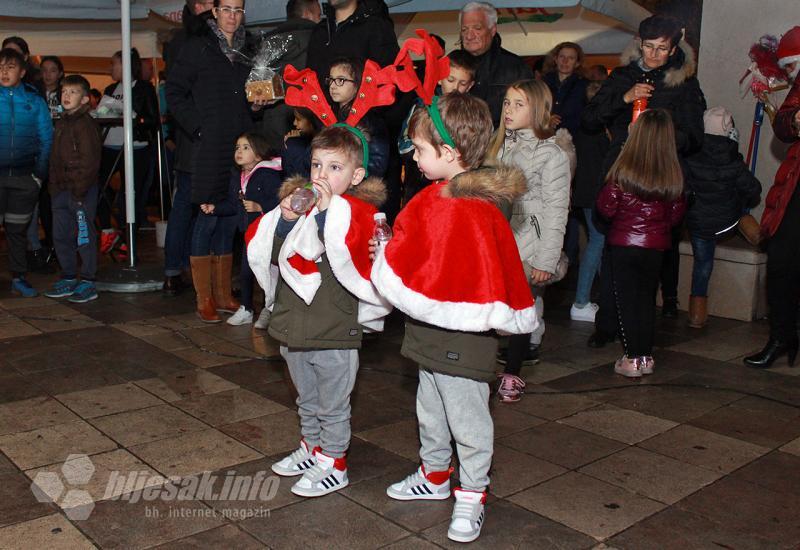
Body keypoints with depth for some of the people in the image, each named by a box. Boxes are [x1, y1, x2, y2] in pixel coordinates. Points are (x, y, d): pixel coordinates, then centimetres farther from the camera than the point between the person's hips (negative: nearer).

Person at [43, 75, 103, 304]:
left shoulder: (86, 124, -10)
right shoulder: (61, 123, 17)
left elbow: (90, 160, -16)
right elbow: (55, 158, 21)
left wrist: (80, 190, -18)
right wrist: (54, 186, 13)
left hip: (82, 191, -9)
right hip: (61, 190, 9)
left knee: (84, 237, -3)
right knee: (61, 236, 13)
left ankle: (88, 283, 5)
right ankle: (68, 279, 25)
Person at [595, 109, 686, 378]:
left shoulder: (623, 169, -15)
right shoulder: (673, 174, -6)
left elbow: (606, 208, -9)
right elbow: (676, 214, 3)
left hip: (624, 244, -3)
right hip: (656, 245, 3)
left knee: (627, 300, 6)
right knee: (647, 299, 15)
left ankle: (633, 359, 8)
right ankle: (646, 357, 21)